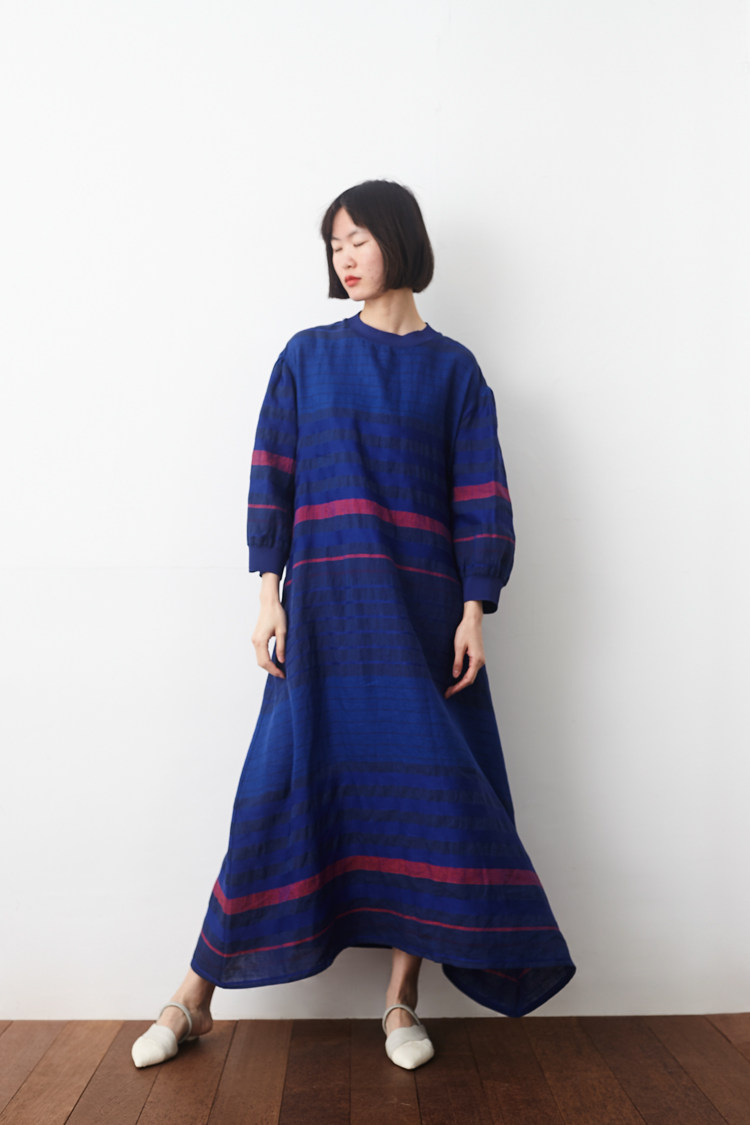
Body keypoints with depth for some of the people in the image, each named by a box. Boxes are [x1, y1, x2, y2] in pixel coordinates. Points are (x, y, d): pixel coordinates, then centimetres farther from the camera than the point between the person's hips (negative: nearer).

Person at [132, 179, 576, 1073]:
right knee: (288, 781, -2)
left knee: (429, 788, -1)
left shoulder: (453, 368, 9)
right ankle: (196, 997, 13)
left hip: (421, 604, 1)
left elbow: (481, 498, 4)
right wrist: (268, 594, -4)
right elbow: (271, 478, 4)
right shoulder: (307, 355, 10)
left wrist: (473, 611, -5)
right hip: (326, 602, 0)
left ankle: (401, 1002, 15)